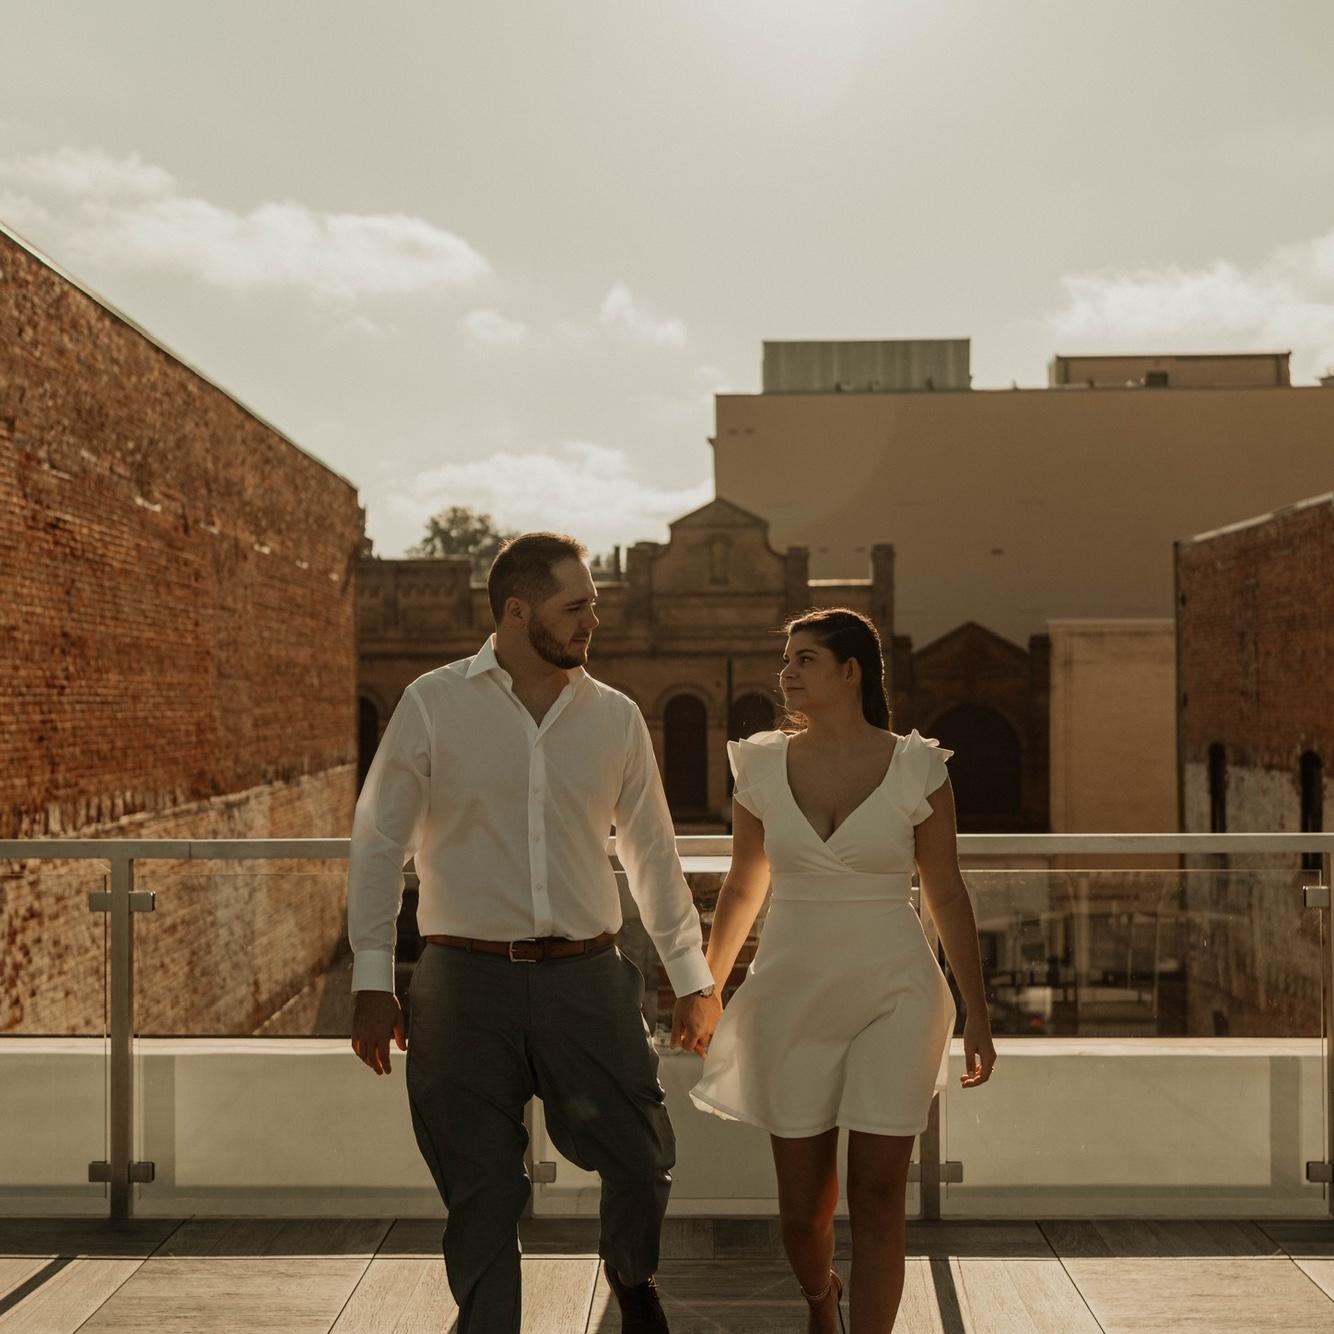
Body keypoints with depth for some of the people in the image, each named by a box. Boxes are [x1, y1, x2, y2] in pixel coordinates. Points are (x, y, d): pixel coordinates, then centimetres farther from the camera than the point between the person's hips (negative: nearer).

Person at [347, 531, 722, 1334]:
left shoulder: (616, 717, 6)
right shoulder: (433, 705, -2)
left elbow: (654, 855, 14)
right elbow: (378, 845, 2)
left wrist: (693, 977, 16)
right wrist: (373, 982, -2)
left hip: (586, 977, 2)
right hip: (468, 981, -2)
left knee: (643, 1160, 4)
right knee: (483, 1193, 3)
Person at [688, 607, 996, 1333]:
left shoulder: (916, 768, -5)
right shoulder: (763, 766, 0)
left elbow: (947, 897, 1)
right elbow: (742, 889, 13)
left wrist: (978, 1015, 1)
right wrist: (705, 991, 20)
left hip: (893, 998, -2)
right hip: (794, 1000, 2)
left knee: (878, 1196, -4)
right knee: (802, 1206, 8)